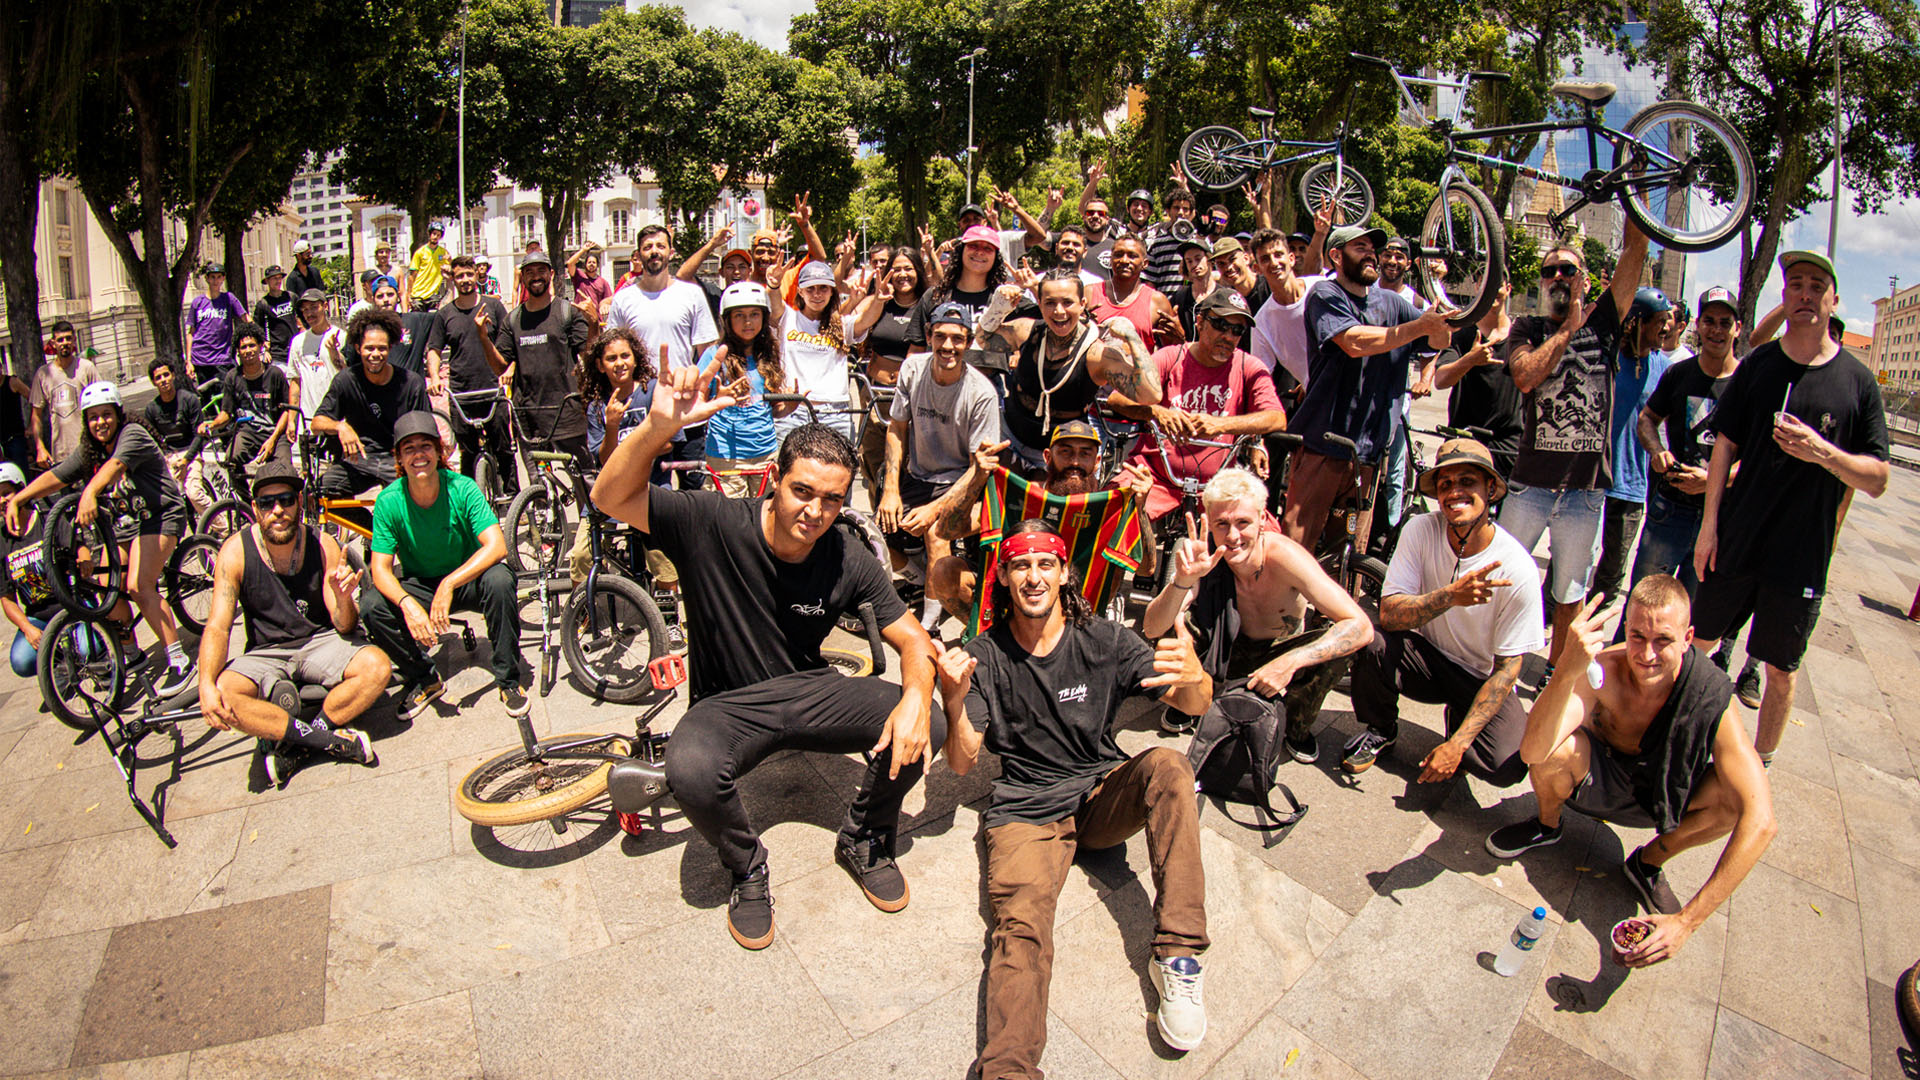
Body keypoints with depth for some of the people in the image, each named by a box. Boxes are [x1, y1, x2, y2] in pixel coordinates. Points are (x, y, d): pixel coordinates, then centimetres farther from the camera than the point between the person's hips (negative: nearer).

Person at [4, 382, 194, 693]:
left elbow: (115, 465, -35)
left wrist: (90, 493, -52)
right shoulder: (88, 450, 8)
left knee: (138, 586, -22)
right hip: (122, 521, 8)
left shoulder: (133, 434, -15)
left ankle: (179, 661, -19)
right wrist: (17, 499, -12)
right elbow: (54, 477, 4)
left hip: (159, 515, -8)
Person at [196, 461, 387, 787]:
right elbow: (217, 627, -13)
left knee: (377, 666, -28)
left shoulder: (323, 545, -9)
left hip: (318, 643, 1)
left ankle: (295, 745, -18)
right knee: (221, 696, -31)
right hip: (265, 654, 0)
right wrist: (206, 684, -32)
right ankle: (328, 739, -24)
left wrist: (343, 599, -32)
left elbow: (344, 627, -7)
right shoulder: (236, 551, -10)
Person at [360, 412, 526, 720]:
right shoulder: (389, 500, -14)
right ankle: (423, 680, 1)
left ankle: (508, 679, -16)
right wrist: (407, 604, -34)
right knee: (371, 605, -24)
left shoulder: (462, 489, -19)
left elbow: (497, 546, -28)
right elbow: (380, 568, -14)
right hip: (419, 587, 2)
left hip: (467, 579, -2)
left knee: (499, 580, -34)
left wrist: (449, 584, -37)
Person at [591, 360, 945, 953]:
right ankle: (747, 868, -2)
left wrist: (916, 697, -30)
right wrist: (659, 426, -44)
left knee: (927, 730, -21)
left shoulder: (849, 561, -10)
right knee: (692, 771, -37)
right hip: (728, 704, -2)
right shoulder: (713, 523, -17)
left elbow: (911, 638, -6)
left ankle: (863, 840, 9)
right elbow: (611, 497, -25)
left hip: (810, 692, 2)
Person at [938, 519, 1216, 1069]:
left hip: (1105, 794, 1)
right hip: (1025, 810, -1)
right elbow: (963, 763, -4)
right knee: (1020, 924, -28)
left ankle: (1178, 954, -26)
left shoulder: (1104, 640, -1)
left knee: (1168, 764, -28)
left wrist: (1193, 676, -34)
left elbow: (1195, 705, -8)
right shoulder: (984, 657, 0)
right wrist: (955, 702, -25)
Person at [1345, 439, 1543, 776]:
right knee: (1374, 645, -30)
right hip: (1427, 659, 1)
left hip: (1482, 680, -1)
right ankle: (1380, 731, 0)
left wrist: (1457, 744, -22)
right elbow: (1389, 614, -23)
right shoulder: (1420, 530, -16)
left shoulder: (1518, 568, -21)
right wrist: (1451, 595, -42)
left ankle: (1458, 727, 10)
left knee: (1507, 767, -27)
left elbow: (1507, 668, -16)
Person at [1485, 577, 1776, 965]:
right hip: (1597, 781, -1)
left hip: (1663, 795, 1)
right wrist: (1568, 669, -63)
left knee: (1740, 795, -28)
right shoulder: (1603, 670, -31)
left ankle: (1648, 862, 3)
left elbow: (1761, 823, -32)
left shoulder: (1712, 697, -28)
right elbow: (1533, 750, -45)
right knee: (1554, 748, -33)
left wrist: (1687, 920, -38)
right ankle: (1547, 826, 4)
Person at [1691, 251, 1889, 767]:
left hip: (1802, 555, -1)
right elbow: (1725, 446, 4)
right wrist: (1710, 525, -1)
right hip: (1736, 543, 1)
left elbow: (1877, 482, -2)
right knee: (1698, 644, 11)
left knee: (1781, 671, 8)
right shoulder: (1757, 365, 2)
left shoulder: (1858, 380, -2)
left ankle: (1760, 765, 23)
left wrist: (1823, 452, -21)